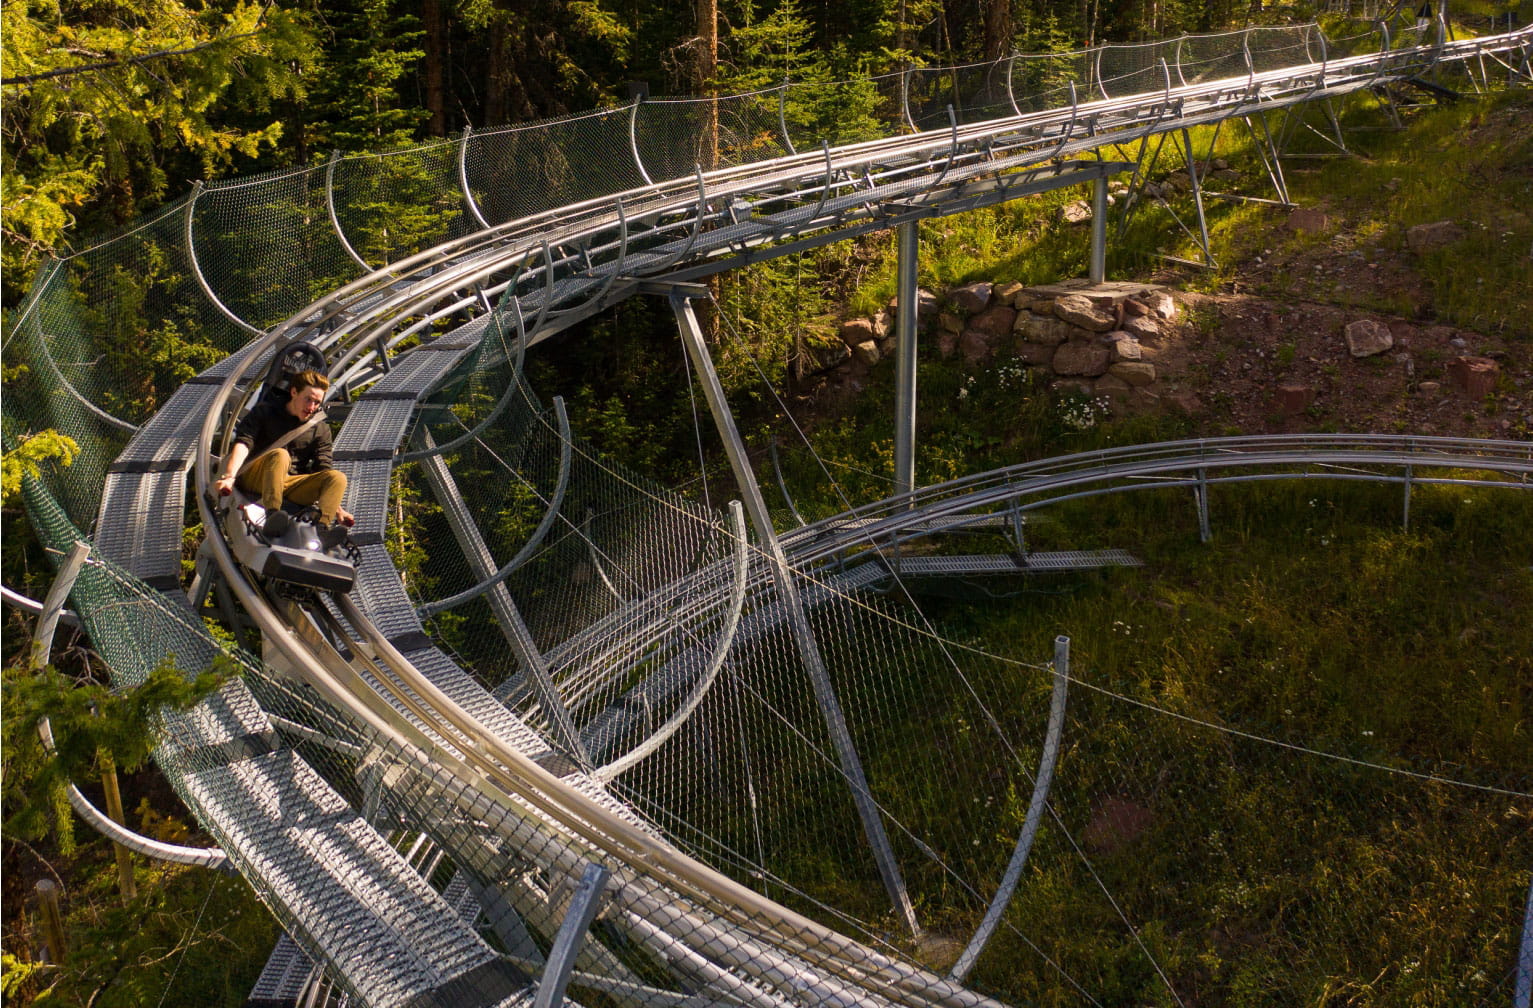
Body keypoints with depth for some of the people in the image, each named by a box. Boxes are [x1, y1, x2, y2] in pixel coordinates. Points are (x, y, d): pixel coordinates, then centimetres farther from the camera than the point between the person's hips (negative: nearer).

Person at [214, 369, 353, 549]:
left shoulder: (320, 429, 13)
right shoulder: (265, 411, 6)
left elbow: (324, 469, 6)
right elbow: (243, 443, -9)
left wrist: (337, 508, -8)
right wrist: (229, 476, -27)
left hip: (291, 485, 3)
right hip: (254, 478, -3)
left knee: (338, 477, -22)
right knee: (280, 455, -35)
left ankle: (324, 528, -48)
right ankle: (272, 517, -54)